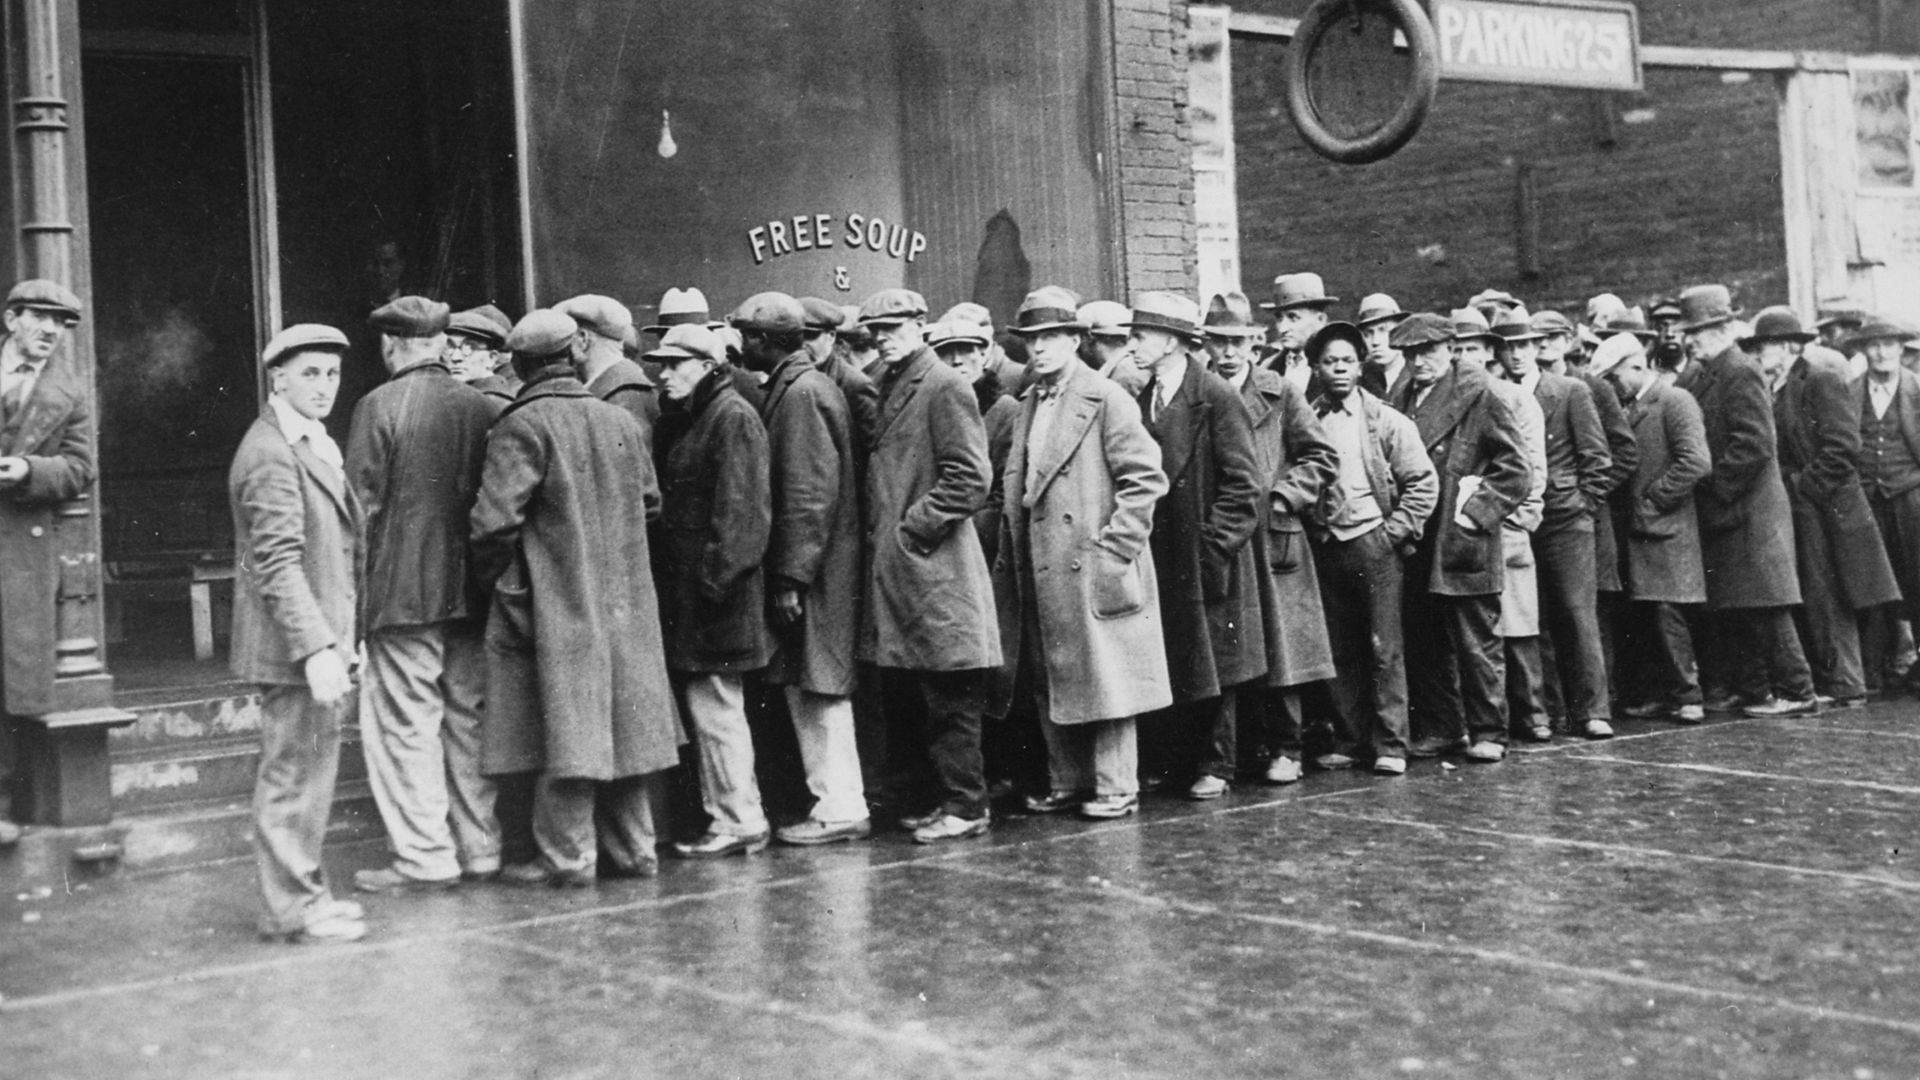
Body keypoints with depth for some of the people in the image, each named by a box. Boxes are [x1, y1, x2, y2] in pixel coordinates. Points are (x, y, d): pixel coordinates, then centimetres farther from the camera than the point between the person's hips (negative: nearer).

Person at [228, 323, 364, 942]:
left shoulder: (315, 445, 17)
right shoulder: (270, 454, -15)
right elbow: (278, 562, -22)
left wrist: (340, 643, 21)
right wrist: (316, 647, -27)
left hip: (321, 642, 10)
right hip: (294, 644, -10)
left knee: (310, 771, 16)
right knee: (293, 774, -3)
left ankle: (303, 893, 26)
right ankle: (292, 908, 4)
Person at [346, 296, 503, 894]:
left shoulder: (380, 407, -8)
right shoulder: (486, 408, 4)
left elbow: (361, 506, -8)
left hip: (404, 591, -5)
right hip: (472, 593, 5)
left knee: (405, 722, 1)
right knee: (468, 720, 13)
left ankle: (424, 856, 1)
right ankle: (480, 847, 18)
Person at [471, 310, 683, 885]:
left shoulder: (522, 426, -12)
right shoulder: (622, 421, 7)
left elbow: (495, 520, -19)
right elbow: (646, 503, 16)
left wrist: (492, 575, -3)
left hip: (554, 603, -6)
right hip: (624, 600, 6)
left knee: (564, 726, -2)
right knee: (625, 722, 11)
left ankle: (567, 856, 1)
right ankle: (633, 848, 18)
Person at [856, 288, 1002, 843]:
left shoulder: (944, 386, -9)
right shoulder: (887, 387, 16)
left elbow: (969, 480, -15)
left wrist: (910, 528, -14)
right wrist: (878, 534, 10)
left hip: (933, 565, -8)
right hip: (894, 568, 8)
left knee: (950, 696, -2)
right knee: (915, 694, 12)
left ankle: (964, 806, 4)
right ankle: (932, 798, 20)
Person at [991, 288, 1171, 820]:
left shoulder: (1106, 399, -6)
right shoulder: (1027, 406, 16)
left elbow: (1146, 478, -11)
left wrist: (1113, 547, -15)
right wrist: (1010, 556, 12)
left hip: (1093, 570, -7)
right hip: (1040, 572, 7)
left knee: (1105, 676, -2)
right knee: (1049, 684, 11)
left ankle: (1115, 787, 6)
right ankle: (1068, 782, 21)